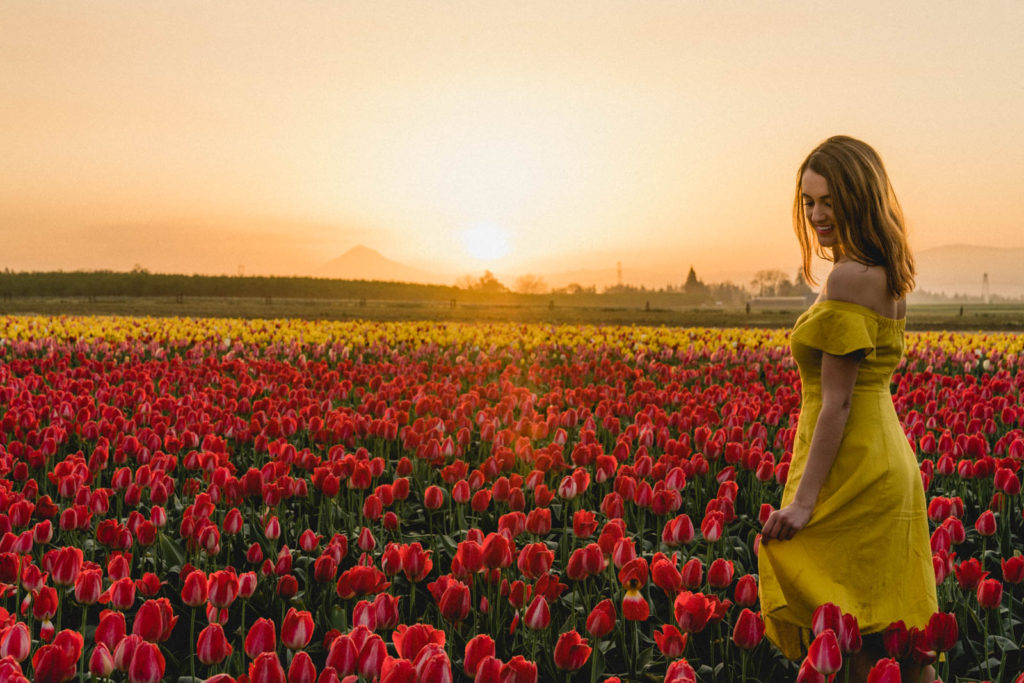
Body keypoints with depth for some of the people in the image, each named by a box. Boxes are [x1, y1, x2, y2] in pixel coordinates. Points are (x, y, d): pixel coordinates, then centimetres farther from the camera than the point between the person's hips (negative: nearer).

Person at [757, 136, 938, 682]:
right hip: (889, 462, 10)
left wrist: (804, 499, -19)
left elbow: (837, 400, -20)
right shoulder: (888, 274, 12)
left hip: (850, 471, -10)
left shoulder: (848, 278, -17)